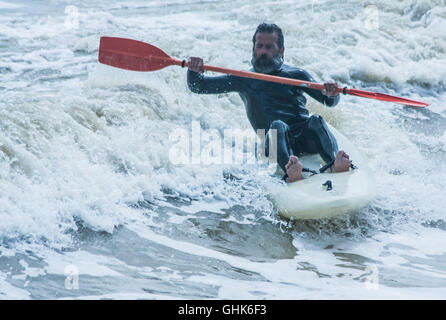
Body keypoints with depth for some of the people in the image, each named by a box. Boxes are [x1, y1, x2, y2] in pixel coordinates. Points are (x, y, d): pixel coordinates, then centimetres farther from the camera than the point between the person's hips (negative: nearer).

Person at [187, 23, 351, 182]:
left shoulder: (296, 75, 18)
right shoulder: (243, 80, 19)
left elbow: (330, 102, 9)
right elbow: (198, 86, 16)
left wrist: (332, 94, -15)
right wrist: (194, 72, -6)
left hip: (305, 138, 1)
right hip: (275, 143, -1)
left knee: (315, 120, -29)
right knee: (277, 126, -32)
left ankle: (335, 163, -53)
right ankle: (290, 170, -59)